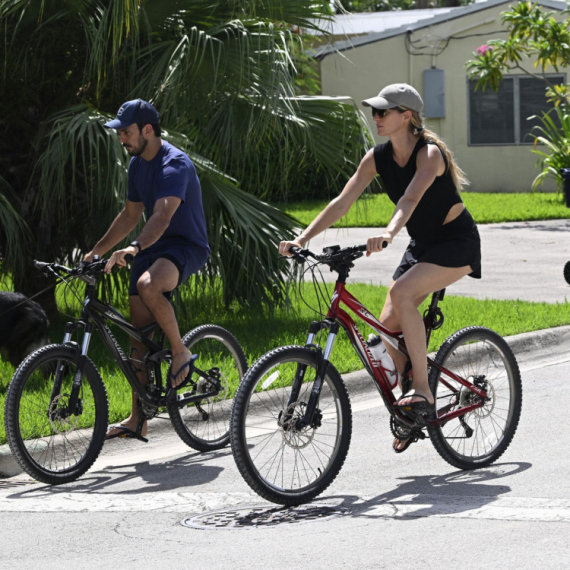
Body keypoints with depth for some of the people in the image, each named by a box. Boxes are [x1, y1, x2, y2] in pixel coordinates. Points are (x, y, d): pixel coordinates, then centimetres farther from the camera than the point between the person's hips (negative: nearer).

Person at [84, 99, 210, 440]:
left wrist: (134, 248, -49)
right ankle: (138, 418, 7)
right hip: (152, 247, 9)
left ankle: (181, 352, -16)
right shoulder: (137, 164, 10)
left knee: (148, 285, -38)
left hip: (186, 246, -9)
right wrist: (97, 251, 15)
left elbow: (162, 216, -34)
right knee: (139, 330, 2)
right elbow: (131, 215, 20)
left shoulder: (175, 164, -20)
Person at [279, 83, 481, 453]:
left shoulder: (430, 153, -23)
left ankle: (423, 390, -23)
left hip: (457, 242, -7)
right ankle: (412, 414, 11)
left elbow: (411, 197, -41)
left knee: (401, 292, -31)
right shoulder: (378, 157, -3)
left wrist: (388, 233, -59)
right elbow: (343, 202, -8)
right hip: (422, 243, 7)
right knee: (387, 326, -5)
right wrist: (302, 238, -20)